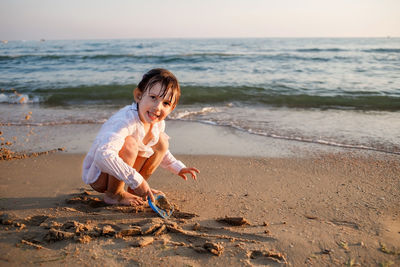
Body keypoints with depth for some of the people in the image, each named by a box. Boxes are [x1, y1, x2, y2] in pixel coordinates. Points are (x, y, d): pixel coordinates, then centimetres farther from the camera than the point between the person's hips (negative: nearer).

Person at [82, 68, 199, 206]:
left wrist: (178, 168, 5)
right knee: (129, 143, -34)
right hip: (97, 174, -8)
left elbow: (161, 152, 17)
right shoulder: (125, 121, -33)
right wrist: (136, 180, -42)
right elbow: (103, 156, -47)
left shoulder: (158, 123, -6)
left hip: (118, 169, 8)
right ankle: (113, 194, -12)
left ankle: (134, 190, 7)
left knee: (161, 141, -1)